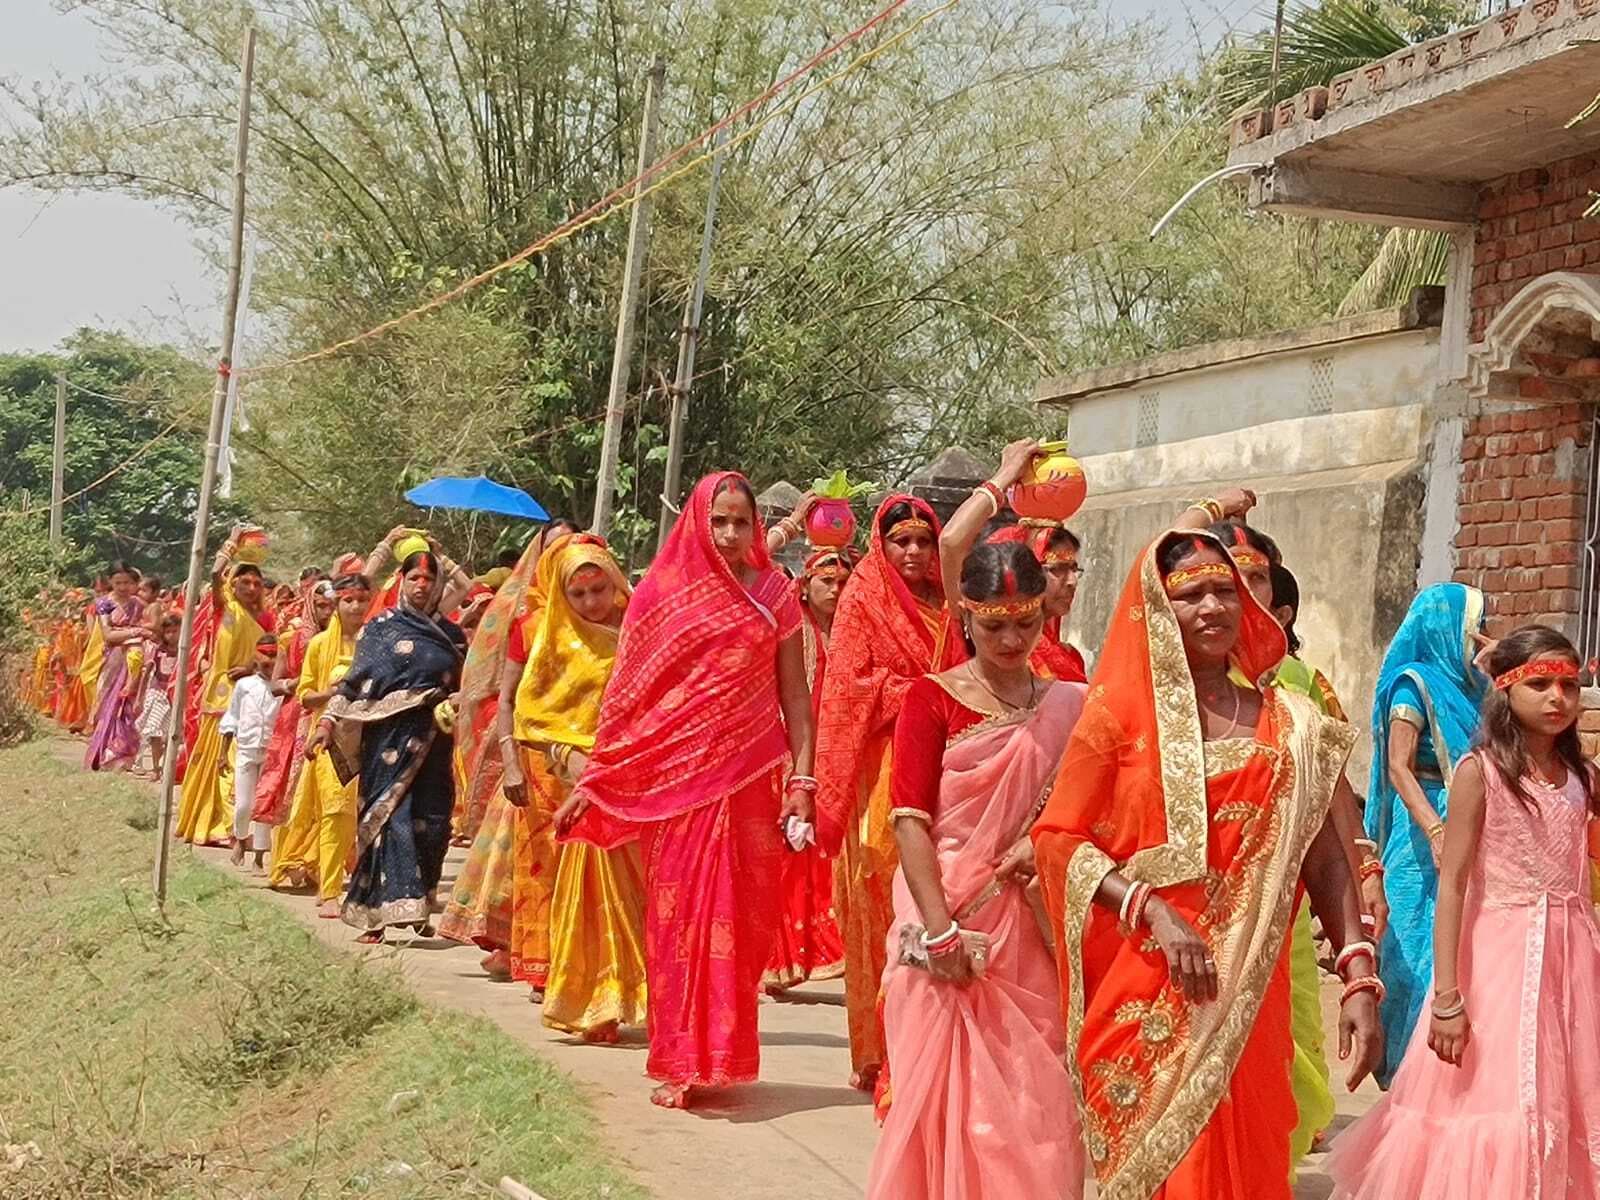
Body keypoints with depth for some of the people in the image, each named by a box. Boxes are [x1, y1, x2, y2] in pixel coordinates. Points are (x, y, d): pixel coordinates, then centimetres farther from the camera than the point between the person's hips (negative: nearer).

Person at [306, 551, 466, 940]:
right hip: (389, 736, -3)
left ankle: (418, 907, 13)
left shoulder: (451, 634, 12)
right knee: (390, 817, -8)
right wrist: (327, 721, -9)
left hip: (433, 741, 3)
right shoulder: (381, 627, 4)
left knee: (431, 823, 0)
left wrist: (453, 708, -6)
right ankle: (390, 908, -7)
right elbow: (355, 679, 1)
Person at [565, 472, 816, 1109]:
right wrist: (593, 779, 4)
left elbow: (794, 693, 5)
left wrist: (802, 779, -3)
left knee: (740, 919, 1)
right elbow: (627, 693, 6)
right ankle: (680, 1063, 8)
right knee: (678, 917, 1)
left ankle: (722, 1056, 11)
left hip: (749, 780, 0)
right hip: (677, 779, 0)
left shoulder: (773, 594, 6)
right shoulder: (663, 593, 5)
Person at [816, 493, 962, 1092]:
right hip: (881, 768, -4)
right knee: (881, 911, -5)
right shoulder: (863, 600, 3)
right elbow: (851, 684, -4)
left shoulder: (943, 606, 16)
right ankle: (877, 1052, 1)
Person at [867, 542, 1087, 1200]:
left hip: (1029, 923, 3)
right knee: (948, 1082, 1)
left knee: (1032, 1088, 4)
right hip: (949, 909, -3)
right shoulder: (931, 698, -3)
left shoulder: (1067, 704, 8)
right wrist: (938, 928, -18)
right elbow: (910, 818, -9)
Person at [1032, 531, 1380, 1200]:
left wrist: (1359, 981, -3)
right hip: (1146, 995, -2)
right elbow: (1058, 836, -4)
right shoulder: (1121, 711, 1)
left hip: (1248, 994, 2)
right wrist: (1153, 910, -16)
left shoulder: (1289, 724, 8)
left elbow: (1324, 857, 6)